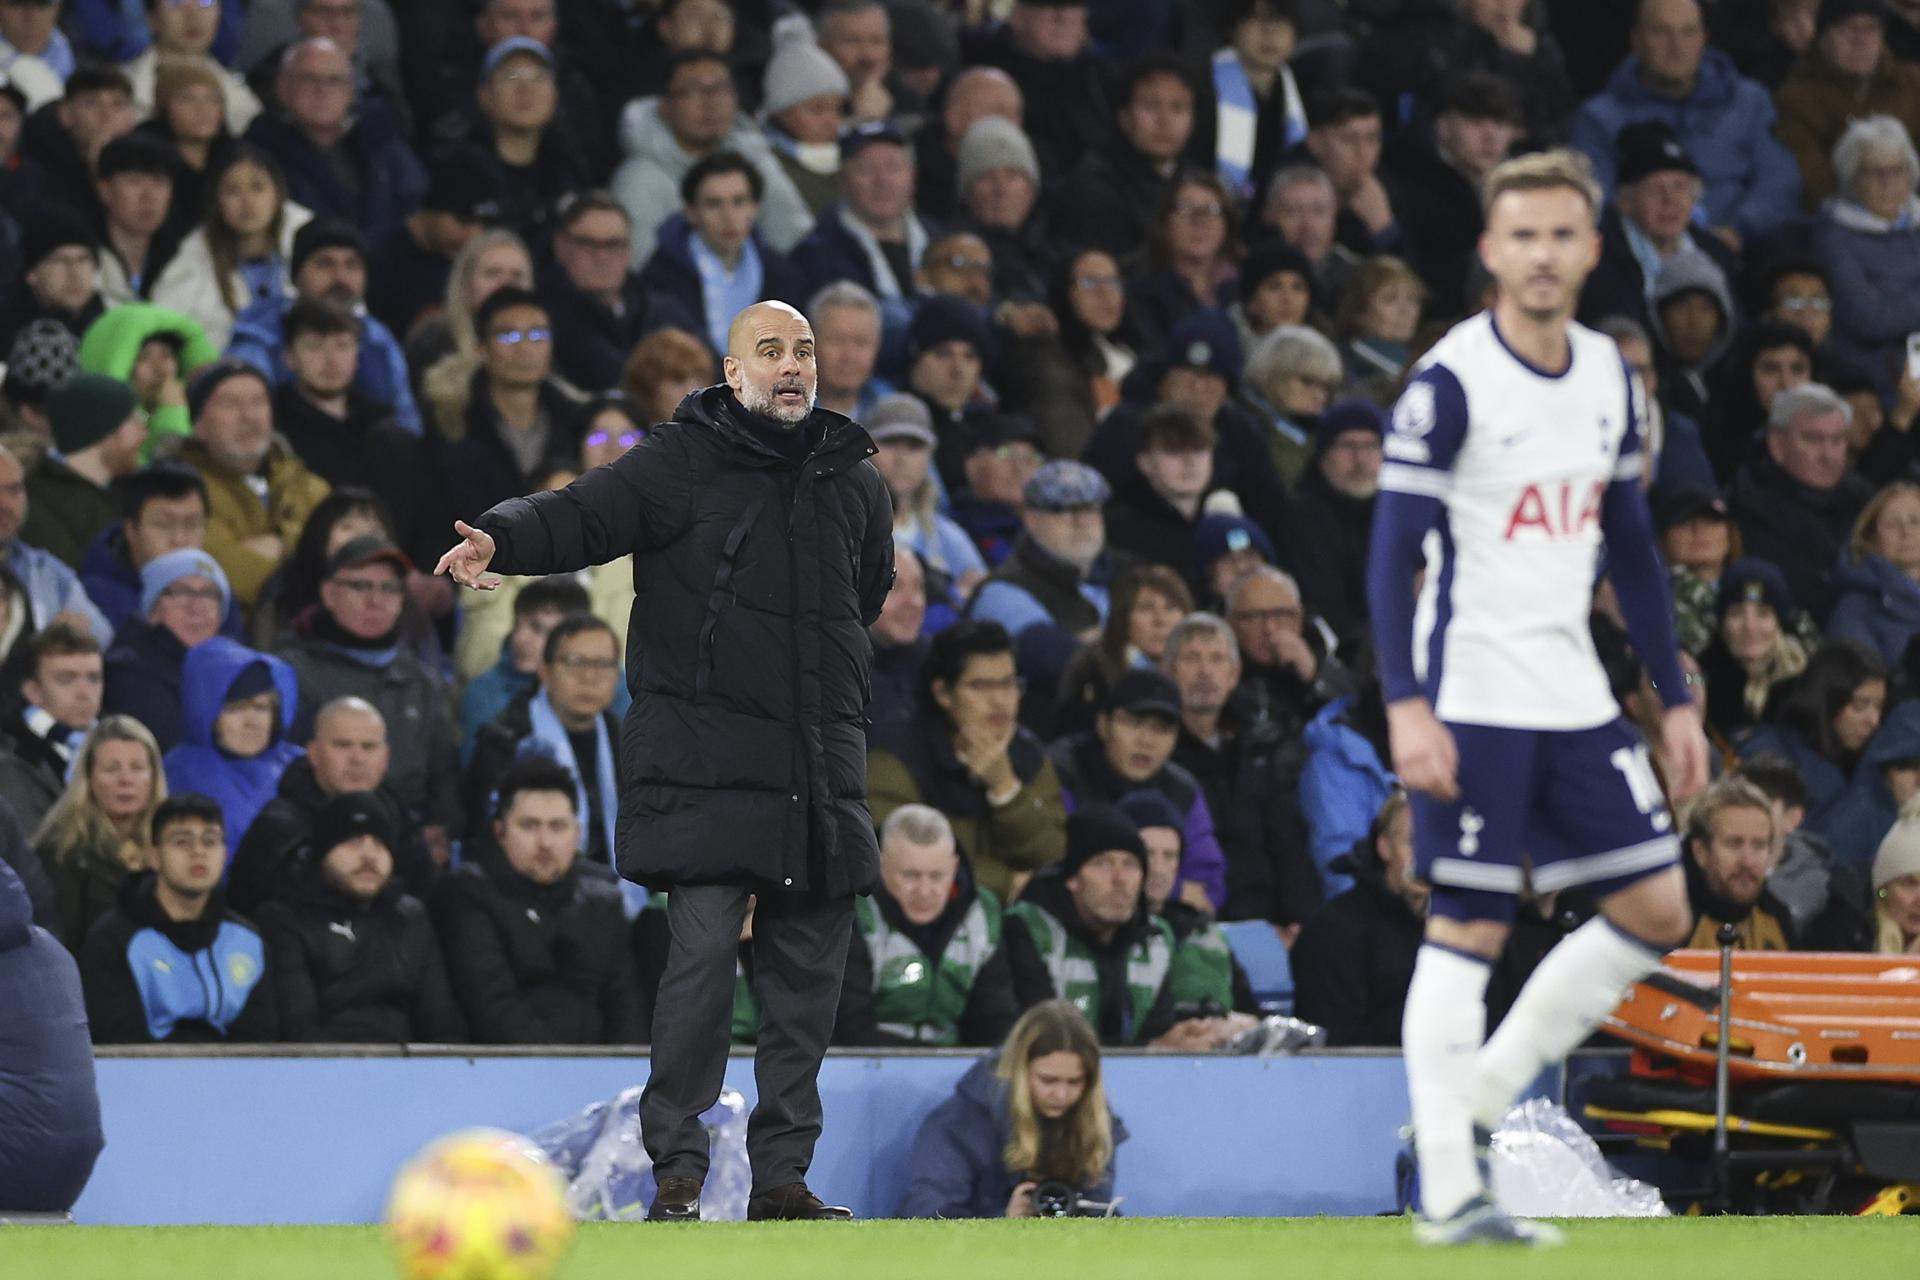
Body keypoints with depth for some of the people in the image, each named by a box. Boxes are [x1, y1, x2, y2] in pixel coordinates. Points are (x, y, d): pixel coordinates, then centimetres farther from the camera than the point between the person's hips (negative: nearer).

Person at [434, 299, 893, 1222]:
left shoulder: (855, 481, 14)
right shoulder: (680, 463, -1)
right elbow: (583, 516, -12)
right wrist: (500, 539, -30)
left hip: (821, 761, 5)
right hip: (703, 759, -5)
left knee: (807, 971, 5)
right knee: (704, 949, -13)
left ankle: (782, 1174, 12)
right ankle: (678, 1169, -7)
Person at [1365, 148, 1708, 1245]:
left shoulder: (1609, 376, 9)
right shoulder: (1451, 382, -11)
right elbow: (1394, 550, -12)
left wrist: (1676, 698, 14)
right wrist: (1407, 705, -21)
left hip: (1574, 695, 7)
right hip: (1473, 697, -7)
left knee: (1658, 910, 5)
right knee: (1470, 928, -6)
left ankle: (1480, 1095, 14)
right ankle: (1448, 1187, -3)